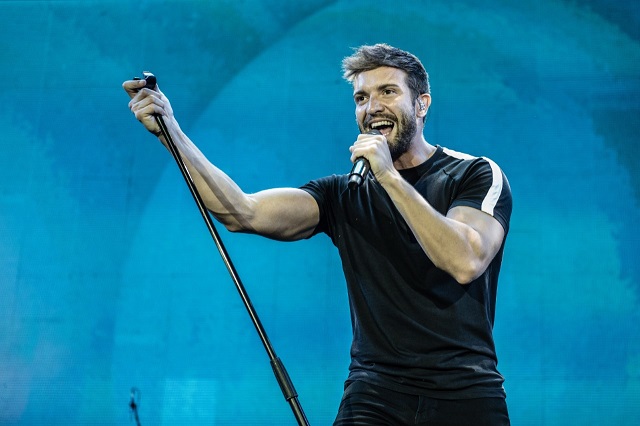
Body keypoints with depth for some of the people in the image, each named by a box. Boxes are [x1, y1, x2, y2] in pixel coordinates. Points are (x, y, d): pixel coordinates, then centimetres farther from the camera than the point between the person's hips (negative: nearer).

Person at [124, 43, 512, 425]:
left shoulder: (476, 175, 2)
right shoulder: (344, 195, 9)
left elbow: (466, 263, -16)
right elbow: (243, 212, -5)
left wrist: (390, 177, -17)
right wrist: (171, 133, -12)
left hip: (465, 395, -2)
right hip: (374, 395, 2)